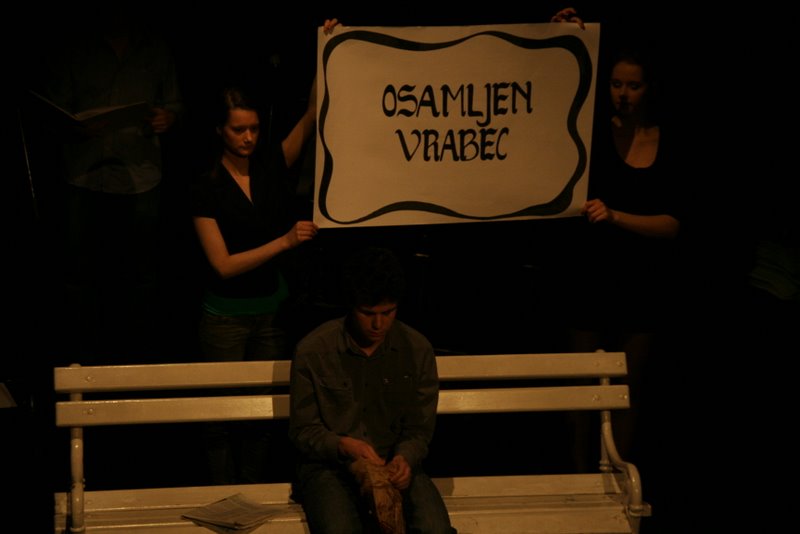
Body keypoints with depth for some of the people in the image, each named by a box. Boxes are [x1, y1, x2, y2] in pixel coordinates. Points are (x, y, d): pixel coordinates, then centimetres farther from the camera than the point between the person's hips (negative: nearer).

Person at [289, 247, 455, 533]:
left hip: (395, 466, 2)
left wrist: (405, 458, -17)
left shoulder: (418, 349, 0)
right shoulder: (312, 351, -6)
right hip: (329, 466, -2)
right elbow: (302, 431, 1)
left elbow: (419, 430, 6)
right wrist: (343, 446, -20)